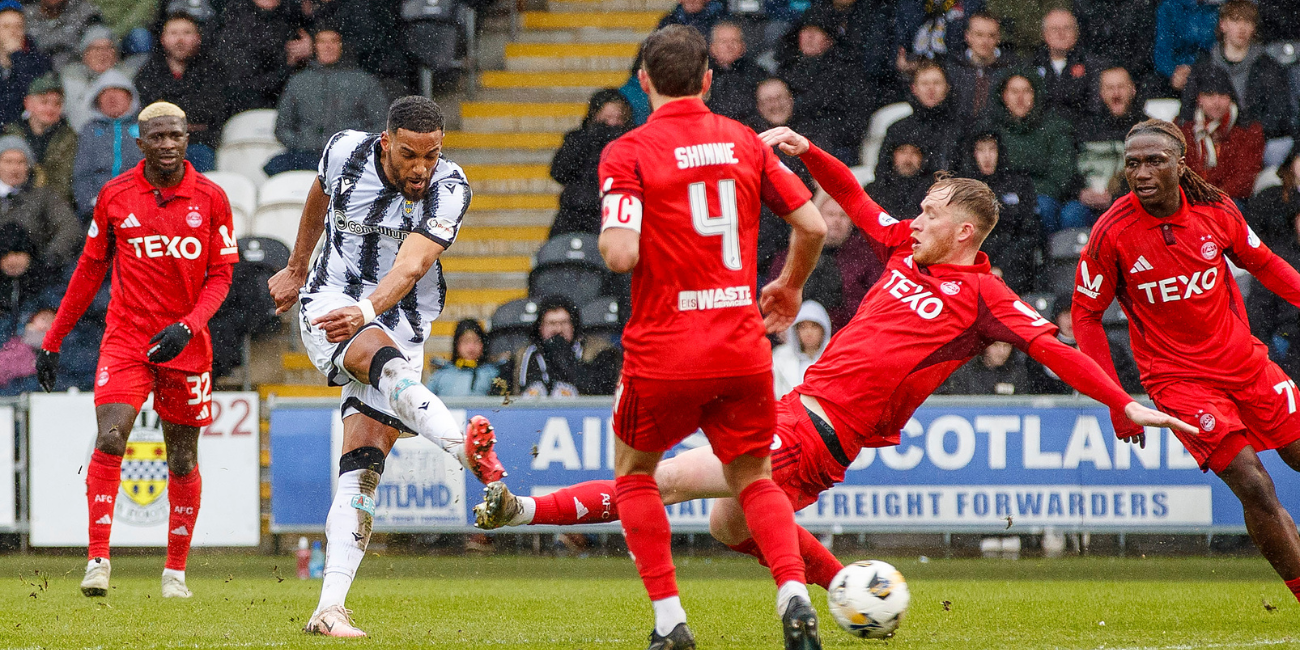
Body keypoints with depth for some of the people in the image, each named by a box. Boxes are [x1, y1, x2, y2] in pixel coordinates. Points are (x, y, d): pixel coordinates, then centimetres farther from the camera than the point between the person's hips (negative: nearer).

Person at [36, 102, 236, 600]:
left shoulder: (210, 198, -1)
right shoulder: (115, 195, 0)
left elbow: (221, 275, 2)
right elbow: (89, 270, 9)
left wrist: (187, 326, -16)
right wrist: (53, 342, 10)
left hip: (186, 346, 1)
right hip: (126, 337, -1)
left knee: (182, 461, 7)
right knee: (110, 438, -19)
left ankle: (176, 571, 20)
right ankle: (98, 559, -15)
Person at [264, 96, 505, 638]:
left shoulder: (448, 190, -14)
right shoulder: (346, 152, -7)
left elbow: (410, 267, -28)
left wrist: (367, 310, -46)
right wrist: (296, 269, 30)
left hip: (401, 324, 1)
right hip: (331, 305, -1)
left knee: (363, 465, -10)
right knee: (388, 362, -35)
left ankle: (330, 608, -12)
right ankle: (470, 451, -63)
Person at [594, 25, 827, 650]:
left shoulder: (627, 153, -8)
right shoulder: (744, 141, 5)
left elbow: (621, 255, -18)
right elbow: (812, 225, 5)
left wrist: (607, 236, 6)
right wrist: (789, 287, 23)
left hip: (664, 349, -3)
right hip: (743, 350, 3)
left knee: (633, 472, 20)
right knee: (754, 479, 17)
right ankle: (794, 593, -10)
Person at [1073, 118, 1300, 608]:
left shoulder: (1215, 210, -6)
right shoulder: (1112, 232, -14)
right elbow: (1086, 315, -5)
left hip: (1244, 361, 4)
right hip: (1178, 378, -4)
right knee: (1253, 487, -16)